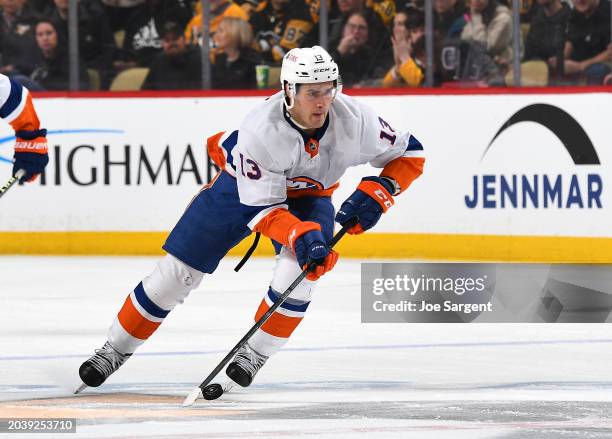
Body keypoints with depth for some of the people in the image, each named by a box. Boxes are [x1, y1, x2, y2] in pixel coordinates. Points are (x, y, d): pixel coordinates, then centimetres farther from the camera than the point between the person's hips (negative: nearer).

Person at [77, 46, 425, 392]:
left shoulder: (353, 117, -28)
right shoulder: (260, 130, -37)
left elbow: (409, 155, -15)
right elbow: (262, 207, -32)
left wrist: (376, 193, -30)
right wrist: (300, 235, -47)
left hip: (308, 198, 2)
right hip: (243, 189, -2)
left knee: (300, 268, -28)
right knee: (177, 272, -1)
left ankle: (254, 353, -6)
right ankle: (117, 349, 18)